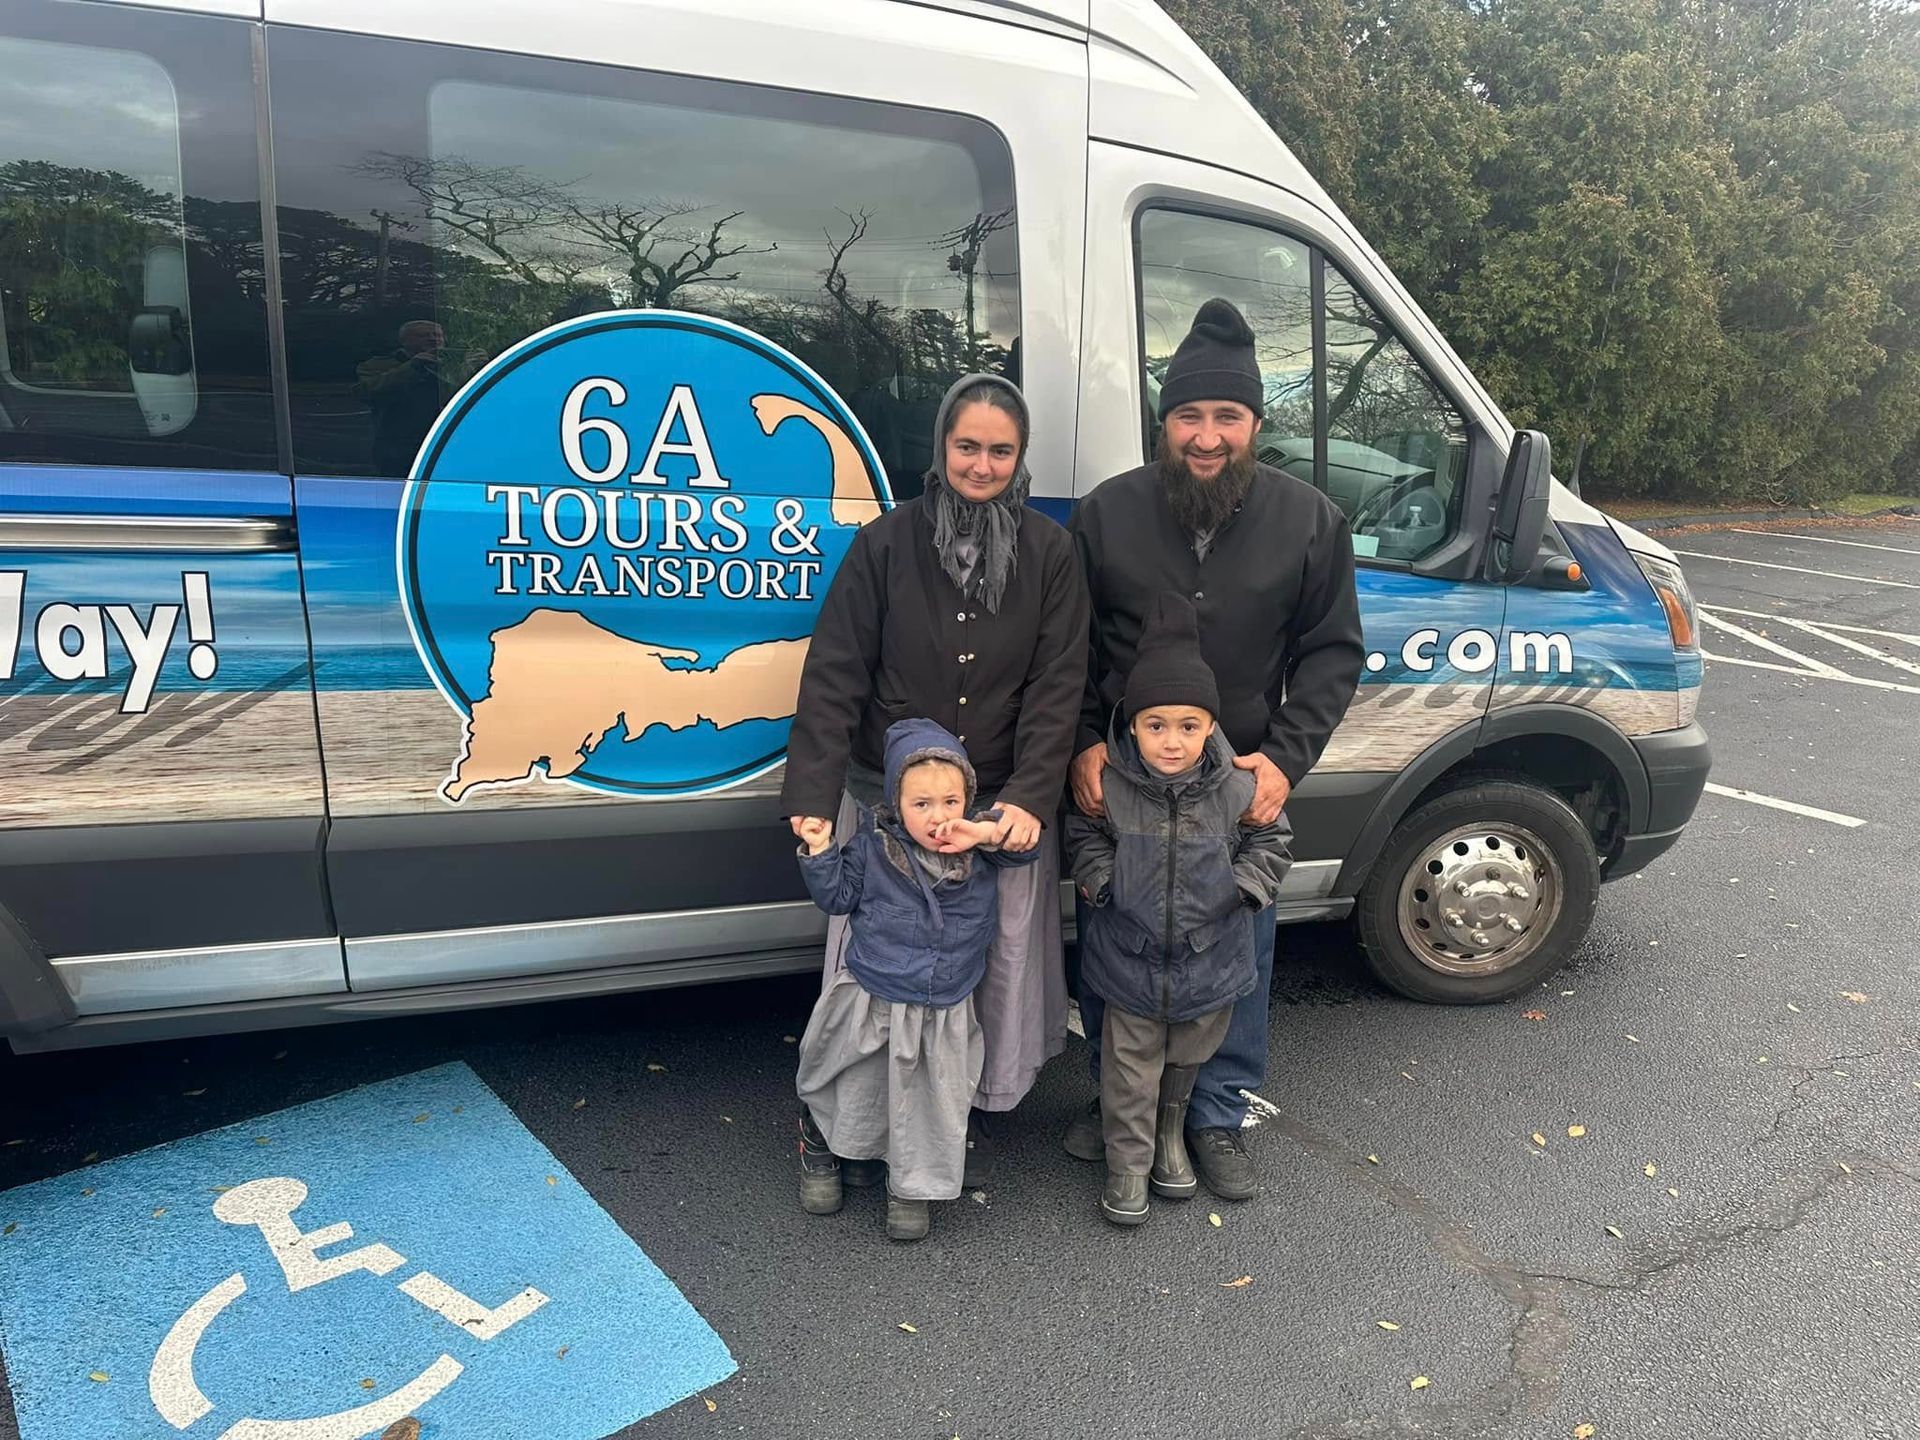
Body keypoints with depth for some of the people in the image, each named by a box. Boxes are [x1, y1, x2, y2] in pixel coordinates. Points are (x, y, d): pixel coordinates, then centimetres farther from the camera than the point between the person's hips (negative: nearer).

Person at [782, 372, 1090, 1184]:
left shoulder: (1049, 554, 1)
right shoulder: (886, 544, -3)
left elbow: (1058, 686, -3)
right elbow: (833, 676, -5)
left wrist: (1029, 798, -14)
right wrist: (812, 798, -13)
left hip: (1005, 804, 1)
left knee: (995, 961, 8)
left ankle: (973, 1112, 31)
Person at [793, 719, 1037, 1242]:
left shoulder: (981, 849, -6)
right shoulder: (873, 844, -8)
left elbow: (1030, 842, -10)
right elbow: (838, 897, 1)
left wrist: (990, 833, -27)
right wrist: (819, 851, -12)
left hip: (944, 1012, 1)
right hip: (869, 1002, -1)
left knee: (931, 1101, 11)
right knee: (846, 1091, 18)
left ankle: (912, 1185, 34)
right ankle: (817, 1147, 48)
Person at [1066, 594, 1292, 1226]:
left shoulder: (1237, 788, -15)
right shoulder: (1109, 785, -16)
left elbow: (1271, 842, 2)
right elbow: (1085, 837, 3)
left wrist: (1241, 887, -11)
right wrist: (1100, 879, -11)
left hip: (1210, 955, 2)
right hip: (1129, 955, -1)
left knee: (1187, 1057, 22)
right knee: (1130, 1065, 8)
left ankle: (1171, 1137, 47)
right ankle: (1128, 1163, 25)